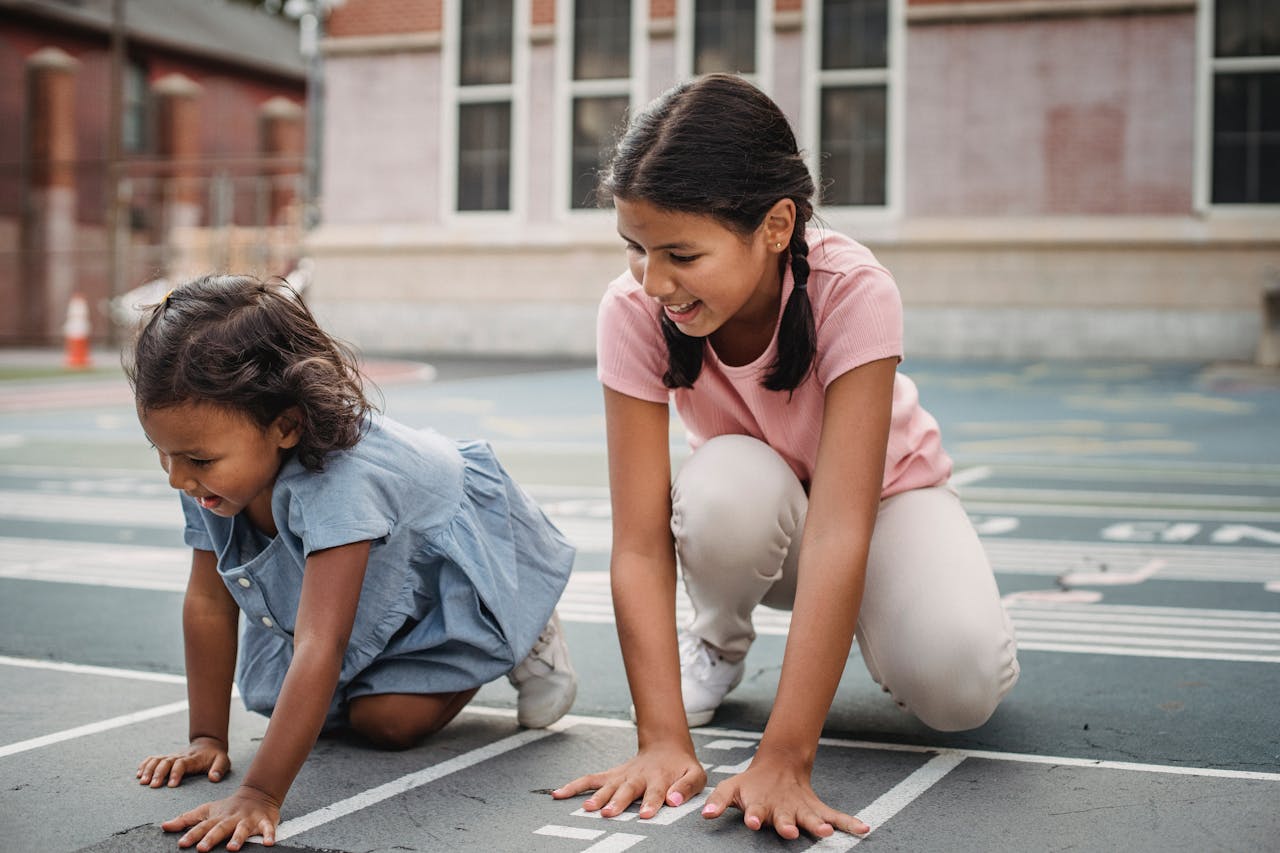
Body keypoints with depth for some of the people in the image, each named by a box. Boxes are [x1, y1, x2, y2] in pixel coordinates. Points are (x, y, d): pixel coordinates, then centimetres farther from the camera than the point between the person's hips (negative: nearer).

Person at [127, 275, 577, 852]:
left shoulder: (338, 483, -47)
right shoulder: (214, 471, -24)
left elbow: (319, 648, -51)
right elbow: (208, 601, -14)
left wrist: (261, 794, -53)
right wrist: (206, 738, -12)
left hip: (460, 572, -7)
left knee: (386, 720, -15)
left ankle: (521, 642, 8)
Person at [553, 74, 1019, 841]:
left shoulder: (854, 293, -35)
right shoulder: (634, 312, -28)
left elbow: (839, 528, -41)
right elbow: (640, 542, -30)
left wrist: (783, 760, -47)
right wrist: (663, 740, -40)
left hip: (884, 491, -1)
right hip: (759, 512, 1)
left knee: (962, 686, -29)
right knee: (727, 486, -36)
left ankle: (869, 623, 8)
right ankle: (718, 640, -2)